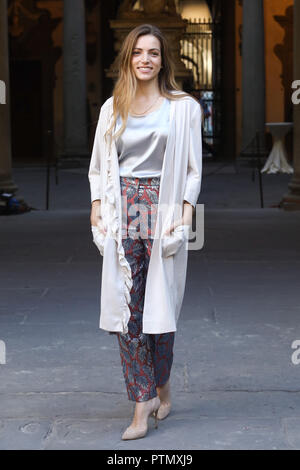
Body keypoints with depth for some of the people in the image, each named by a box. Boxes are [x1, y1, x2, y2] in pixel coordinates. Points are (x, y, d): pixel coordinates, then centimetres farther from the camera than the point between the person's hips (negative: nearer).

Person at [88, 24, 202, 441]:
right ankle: (143, 404, -1)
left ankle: (161, 385, 23)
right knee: (127, 309, -4)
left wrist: (185, 216, -7)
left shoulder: (183, 107, 4)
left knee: (161, 305, 1)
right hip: (121, 211, 2)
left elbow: (193, 169, 2)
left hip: (163, 208, -2)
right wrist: (97, 213, 4)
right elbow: (99, 167, 14)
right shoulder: (112, 108, 12)